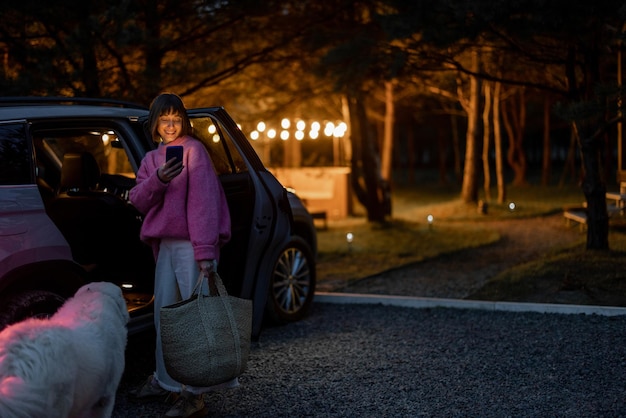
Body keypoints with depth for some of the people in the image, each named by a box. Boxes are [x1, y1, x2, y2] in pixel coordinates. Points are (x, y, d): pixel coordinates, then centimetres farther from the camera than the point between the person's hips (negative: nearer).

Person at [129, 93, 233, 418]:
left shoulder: (193, 150, -5)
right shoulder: (152, 158, 17)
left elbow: (203, 199, -15)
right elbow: (138, 201, 7)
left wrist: (205, 250, -23)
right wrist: (158, 178, -15)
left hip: (191, 244, -7)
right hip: (164, 244, 7)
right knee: (164, 314, 14)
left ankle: (195, 391, -3)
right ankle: (165, 379, 28)